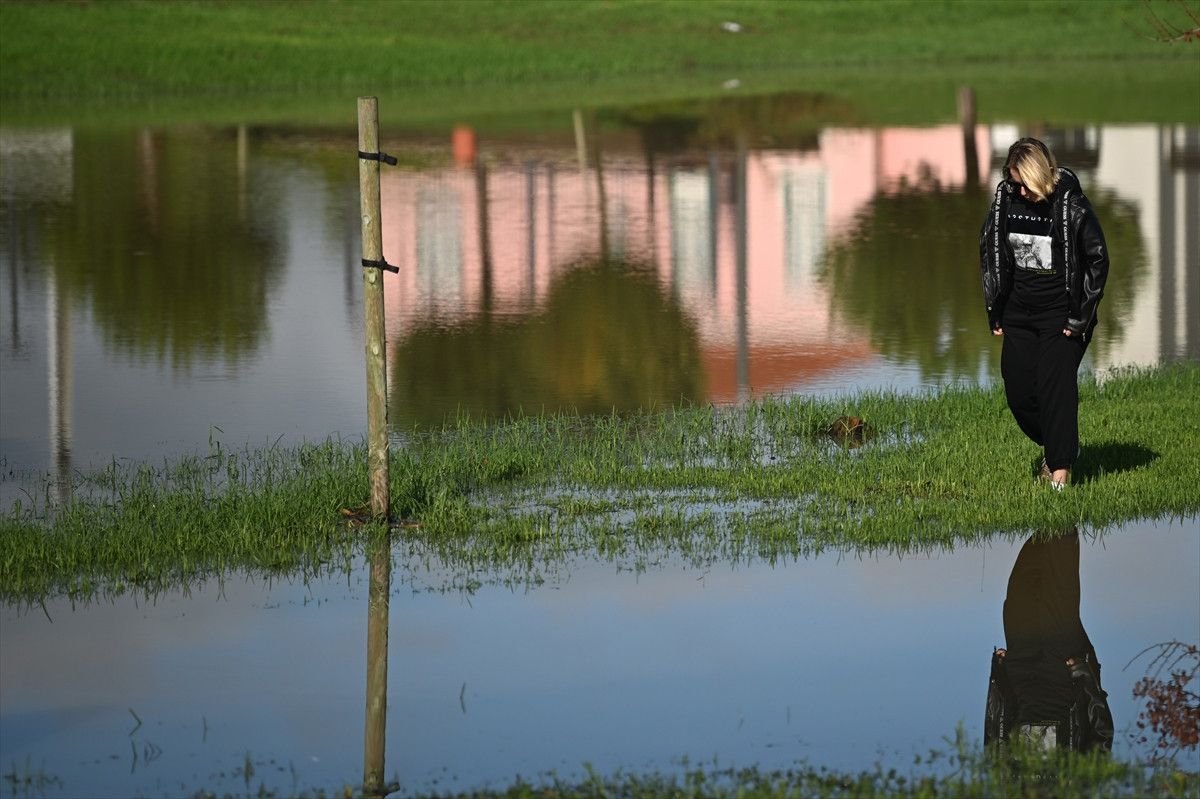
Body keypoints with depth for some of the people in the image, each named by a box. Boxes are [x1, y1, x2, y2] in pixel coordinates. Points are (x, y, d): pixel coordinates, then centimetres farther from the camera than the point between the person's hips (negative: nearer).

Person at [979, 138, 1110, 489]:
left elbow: (1098, 260, -8)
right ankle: (1058, 446, 28)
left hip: (1060, 313, -5)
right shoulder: (1005, 200, -1)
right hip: (1019, 311, 5)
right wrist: (994, 310, 9)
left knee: (1056, 388, -12)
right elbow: (989, 249, 12)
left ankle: (1060, 471, -8)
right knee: (1017, 391, 4)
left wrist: (1081, 317, -10)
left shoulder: (1072, 206, -14)